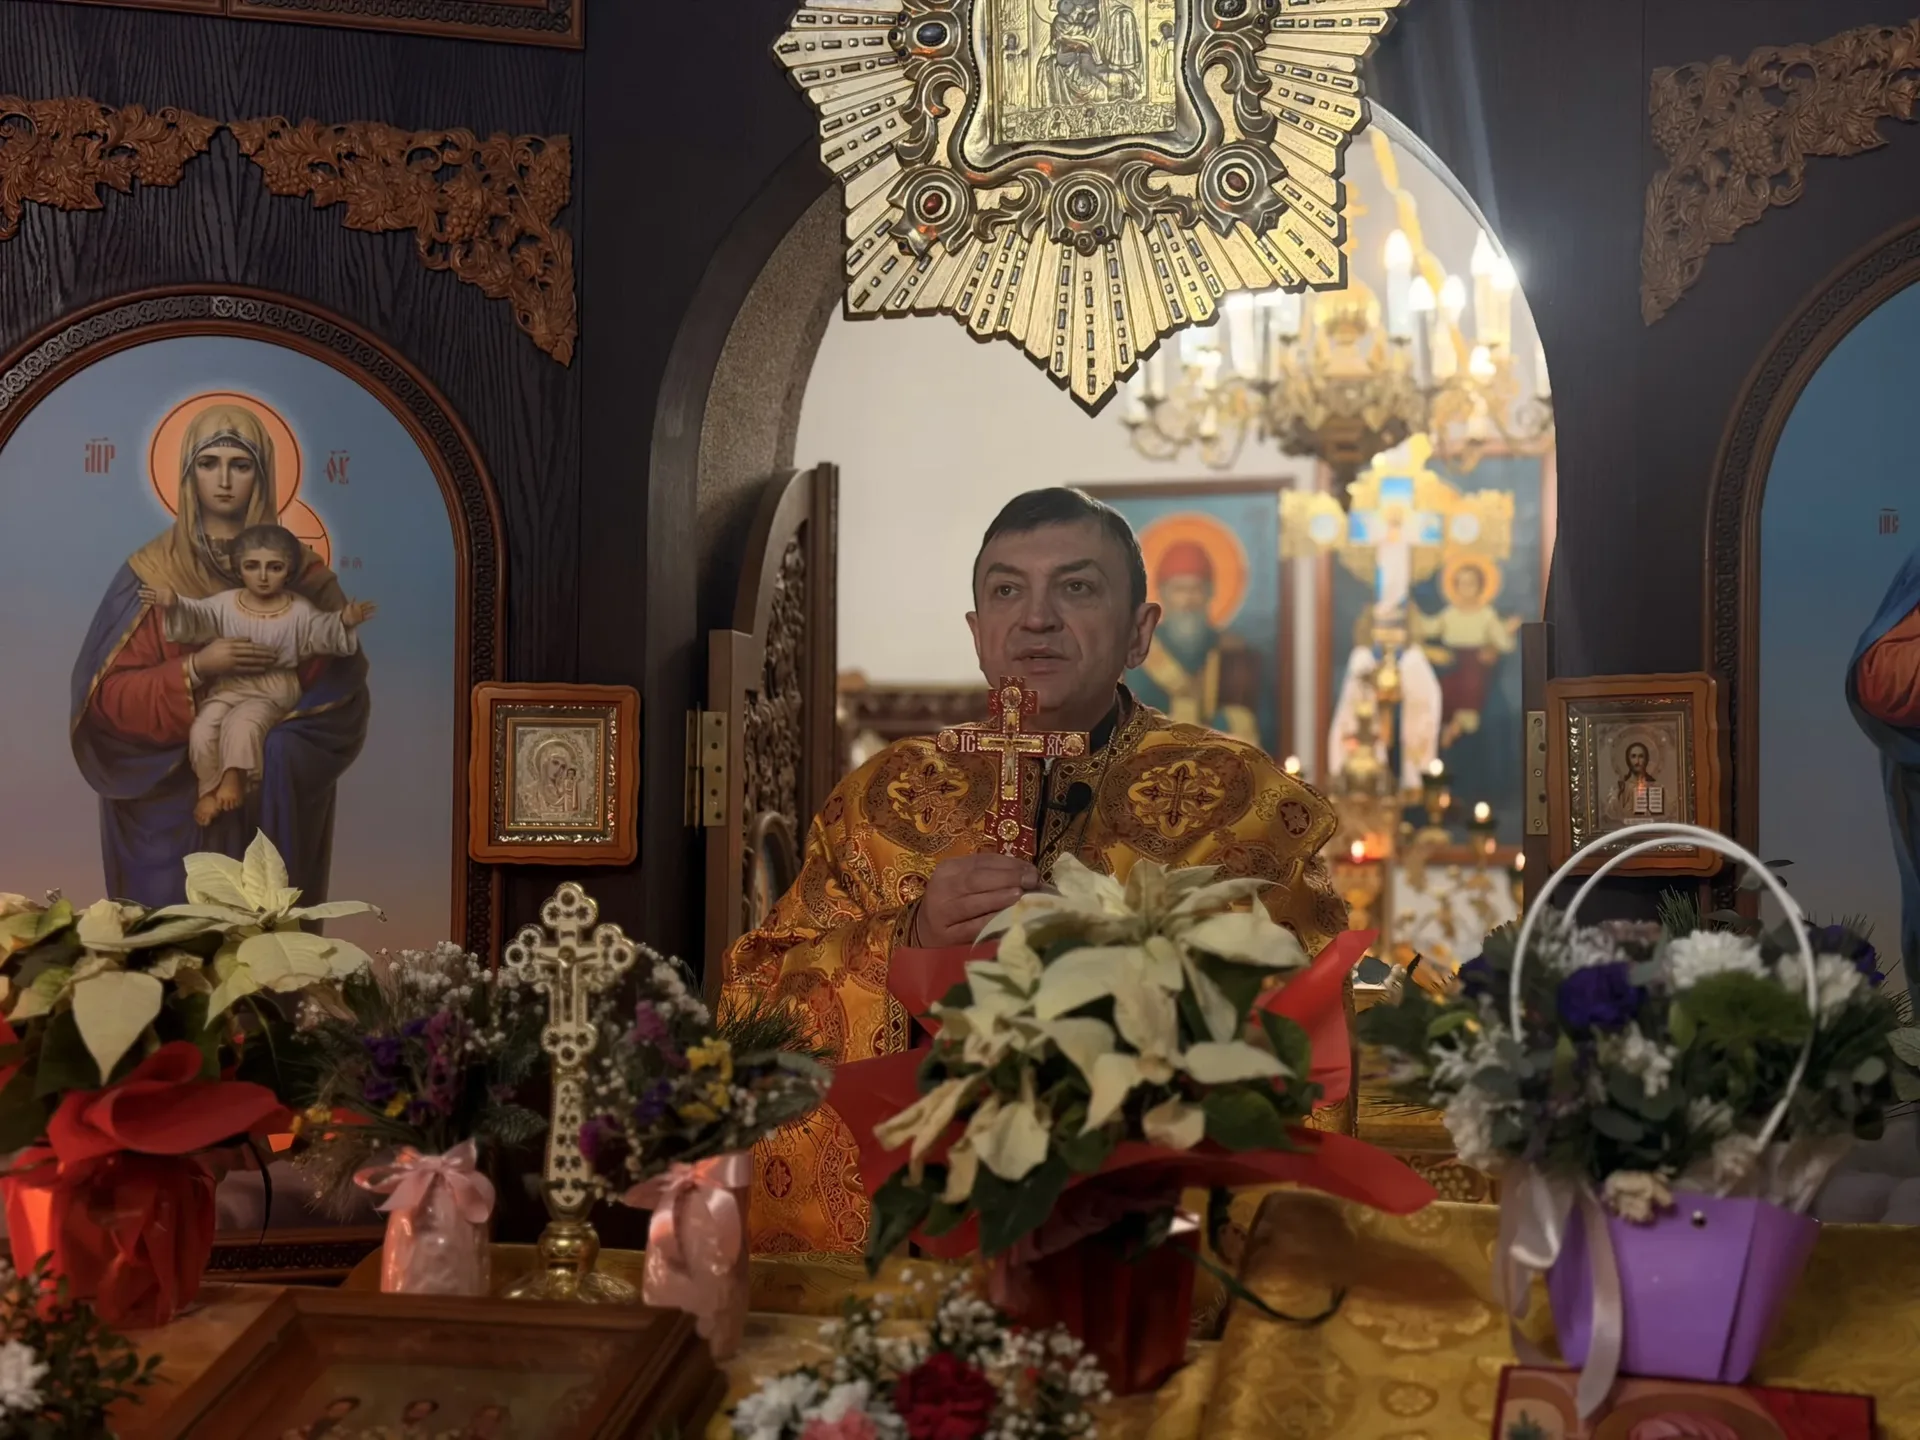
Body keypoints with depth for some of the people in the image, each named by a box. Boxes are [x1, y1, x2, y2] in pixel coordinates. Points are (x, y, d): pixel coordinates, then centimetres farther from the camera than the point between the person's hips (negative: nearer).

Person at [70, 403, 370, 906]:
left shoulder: (300, 572, 3)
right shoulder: (152, 572, -1)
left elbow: (341, 693, -1)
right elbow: (107, 695, -5)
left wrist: (268, 743, -15)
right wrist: (196, 669, -19)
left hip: (273, 804, 1)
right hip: (171, 801, -1)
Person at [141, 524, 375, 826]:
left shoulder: (300, 611, -3)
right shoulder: (224, 603, 1)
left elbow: (324, 632, -9)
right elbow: (196, 617, -7)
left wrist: (343, 623, -32)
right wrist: (174, 605, -30)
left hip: (273, 690, -3)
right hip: (228, 685, 3)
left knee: (241, 724, -32)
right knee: (202, 729, -18)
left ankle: (234, 779, -13)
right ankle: (211, 789, 0)